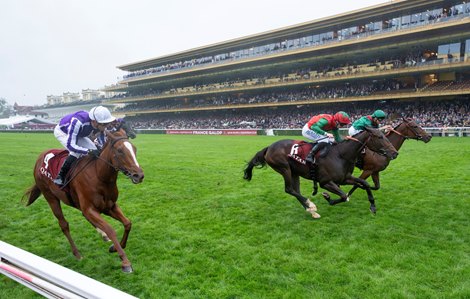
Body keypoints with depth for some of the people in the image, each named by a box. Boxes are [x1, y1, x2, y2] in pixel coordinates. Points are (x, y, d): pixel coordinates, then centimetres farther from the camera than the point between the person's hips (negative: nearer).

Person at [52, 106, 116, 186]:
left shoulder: (99, 124, -27)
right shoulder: (78, 122, -46)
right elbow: (70, 145, -44)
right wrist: (89, 151, -53)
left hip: (78, 134, 6)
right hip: (61, 131, -6)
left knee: (94, 150, -9)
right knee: (76, 152, -29)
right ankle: (60, 177, -12)